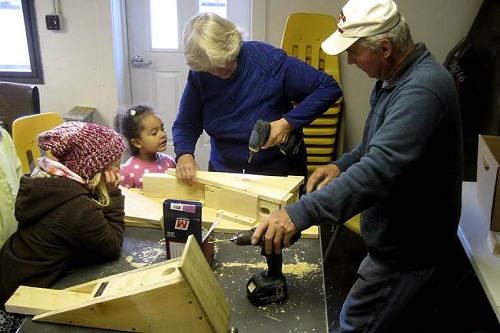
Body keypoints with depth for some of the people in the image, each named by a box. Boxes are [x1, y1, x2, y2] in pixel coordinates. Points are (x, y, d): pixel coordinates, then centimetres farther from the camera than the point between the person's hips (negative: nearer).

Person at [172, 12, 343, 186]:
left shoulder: (268, 60, -18)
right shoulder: (199, 74, -6)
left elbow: (329, 87, -15)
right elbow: (185, 124, 1)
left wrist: (289, 122, -24)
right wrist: (184, 154, -20)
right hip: (222, 170, 3)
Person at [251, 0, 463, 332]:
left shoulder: (421, 90, -29)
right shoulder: (398, 75, 4)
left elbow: (380, 170, -39)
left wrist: (300, 213, -43)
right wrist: (343, 164, 1)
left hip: (408, 251, -10)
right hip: (399, 237, 10)